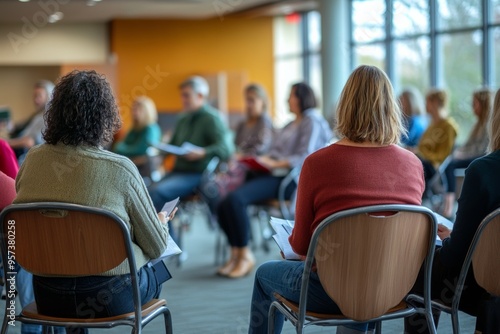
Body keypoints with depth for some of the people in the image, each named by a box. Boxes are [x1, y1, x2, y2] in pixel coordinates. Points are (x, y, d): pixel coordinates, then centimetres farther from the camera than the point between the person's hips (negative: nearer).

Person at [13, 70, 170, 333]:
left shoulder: (33, 160, -5)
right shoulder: (120, 169, -18)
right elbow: (156, 247, -7)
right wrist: (161, 222, 16)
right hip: (109, 297, -4)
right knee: (157, 272, 29)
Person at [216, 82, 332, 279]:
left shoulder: (312, 122, -2)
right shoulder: (292, 124, 27)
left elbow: (303, 158, -14)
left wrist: (274, 164, -19)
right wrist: (263, 159, 4)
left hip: (286, 178, -9)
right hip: (271, 174, 9)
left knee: (235, 199, -28)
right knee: (223, 202, -12)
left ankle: (245, 255, -16)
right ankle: (235, 253, -6)